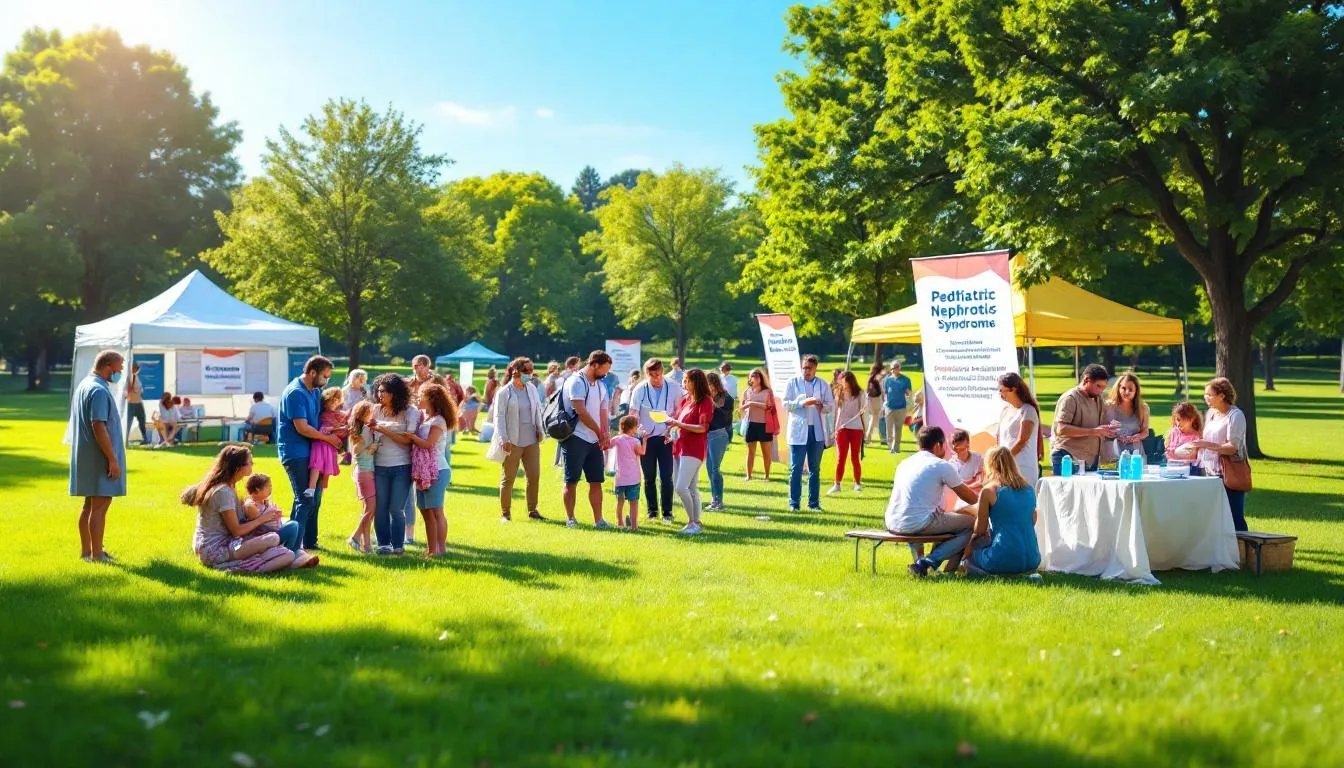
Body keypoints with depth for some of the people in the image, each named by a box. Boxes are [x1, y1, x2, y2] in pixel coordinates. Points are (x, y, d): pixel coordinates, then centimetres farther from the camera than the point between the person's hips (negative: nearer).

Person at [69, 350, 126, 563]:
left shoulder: (83, 386, 16)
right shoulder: (99, 391, -17)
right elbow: (99, 427, -23)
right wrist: (113, 459, -20)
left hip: (84, 456, 10)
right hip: (99, 457, -10)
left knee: (89, 505, 15)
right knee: (100, 505, -6)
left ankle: (86, 550, 22)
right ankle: (96, 555, -4)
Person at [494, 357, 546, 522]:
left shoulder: (532, 389, 9)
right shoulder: (504, 392, -7)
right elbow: (499, 416, -9)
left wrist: (540, 429, 8)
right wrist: (503, 439, -15)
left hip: (531, 441, 5)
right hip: (513, 442, -5)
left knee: (534, 476, 6)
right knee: (508, 478, 3)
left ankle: (532, 510, 20)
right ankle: (505, 513, 13)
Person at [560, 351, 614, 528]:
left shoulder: (600, 386, 16)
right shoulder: (576, 382, -9)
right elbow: (581, 412, -15)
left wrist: (606, 437, 2)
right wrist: (600, 433, -8)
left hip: (595, 441, 7)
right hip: (575, 438, -7)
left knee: (596, 481, 5)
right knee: (571, 481, 1)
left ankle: (598, 520, 8)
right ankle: (570, 518, 8)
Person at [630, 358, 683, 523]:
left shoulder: (673, 387, -4)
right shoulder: (640, 390, -5)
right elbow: (633, 415, -4)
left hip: (666, 438, 0)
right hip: (646, 438, 1)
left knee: (666, 477, -2)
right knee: (649, 477, 8)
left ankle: (667, 512, 9)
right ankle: (652, 511, 20)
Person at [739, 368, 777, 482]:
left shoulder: (767, 392, 2)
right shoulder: (747, 392, 9)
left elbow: (772, 408, -4)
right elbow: (742, 407, 12)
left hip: (764, 424, -1)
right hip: (751, 423, 2)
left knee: (767, 451, 4)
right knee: (751, 451, 4)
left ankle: (767, 476, 13)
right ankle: (748, 476, 8)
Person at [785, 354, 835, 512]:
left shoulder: (823, 385, 9)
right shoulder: (793, 383, 3)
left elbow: (832, 404, 9)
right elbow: (786, 403, -3)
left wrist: (823, 406, -13)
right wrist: (803, 403, -16)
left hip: (817, 431, 2)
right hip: (798, 430, -2)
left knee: (815, 469, 8)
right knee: (796, 468, -3)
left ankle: (814, 503, 14)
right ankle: (794, 503, 3)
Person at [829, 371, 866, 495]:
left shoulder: (859, 393, 0)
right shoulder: (839, 393, 5)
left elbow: (864, 408, 0)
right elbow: (835, 411, 9)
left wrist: (864, 409, -23)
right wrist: (834, 428, 7)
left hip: (856, 428, -1)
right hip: (841, 428, 1)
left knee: (854, 457, 4)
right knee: (840, 457, -2)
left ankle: (858, 483, 16)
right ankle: (837, 484, 0)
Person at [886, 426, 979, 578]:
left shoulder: (904, 463, 17)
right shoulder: (942, 466, -2)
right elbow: (971, 498, 9)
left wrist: (937, 509, 35)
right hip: (919, 524, -8)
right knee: (971, 524, 1)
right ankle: (926, 563, -9)